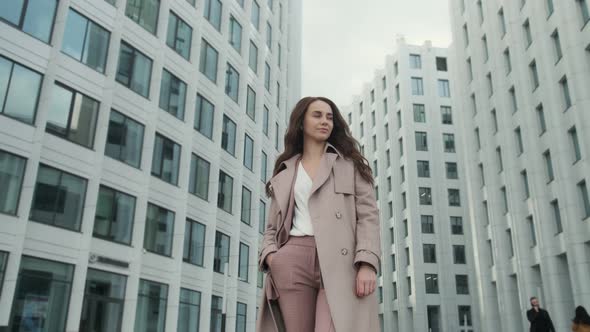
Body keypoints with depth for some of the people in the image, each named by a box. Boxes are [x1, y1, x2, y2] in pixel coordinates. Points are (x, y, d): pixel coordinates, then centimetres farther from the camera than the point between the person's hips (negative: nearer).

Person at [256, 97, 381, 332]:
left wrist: (367, 264, -10)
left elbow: (368, 215, 5)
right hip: (293, 261, 3)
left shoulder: (351, 163, 17)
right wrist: (269, 255, -1)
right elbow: (272, 227, 22)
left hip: (339, 262, -2)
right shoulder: (284, 174, 22)